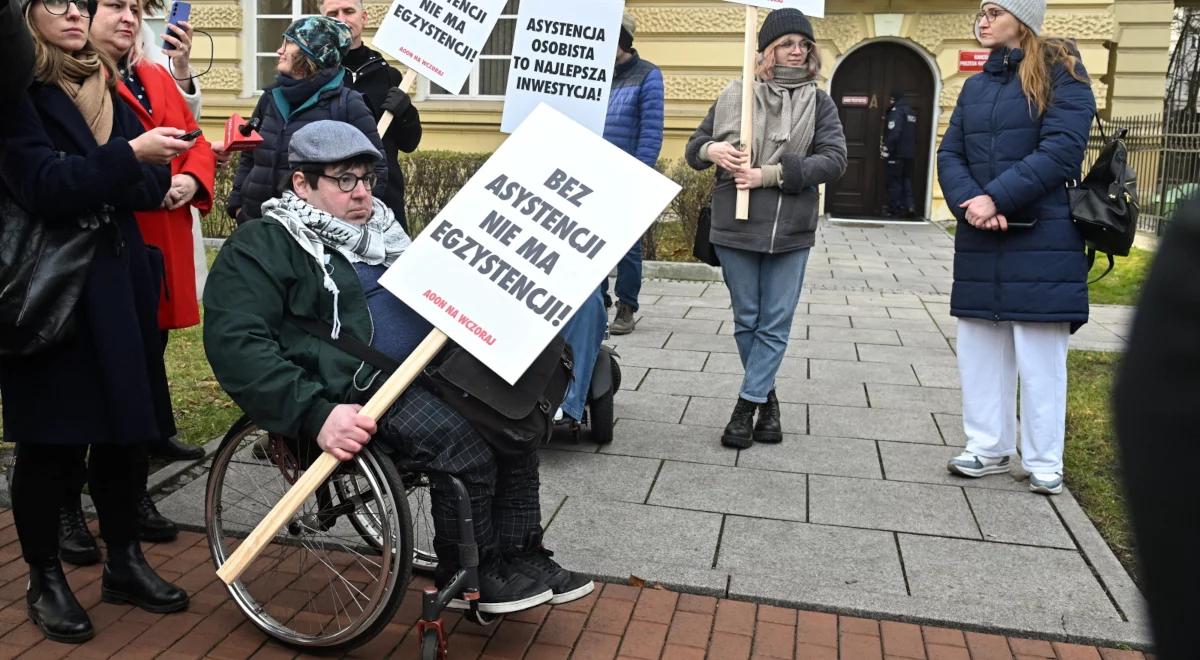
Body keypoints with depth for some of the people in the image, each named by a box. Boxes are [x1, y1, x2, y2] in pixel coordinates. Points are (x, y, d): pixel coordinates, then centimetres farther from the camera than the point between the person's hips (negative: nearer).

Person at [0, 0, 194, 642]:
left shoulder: (106, 88, 14)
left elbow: (153, 181, 7)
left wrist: (88, 184, -11)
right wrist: (129, 157, -26)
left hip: (118, 282, 6)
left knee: (126, 430, 9)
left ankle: (124, 563, 24)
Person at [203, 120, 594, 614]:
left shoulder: (377, 226, 20)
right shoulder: (262, 246, -4)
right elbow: (236, 344, -17)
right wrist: (315, 415, -29)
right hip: (359, 386, -8)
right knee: (464, 442, -25)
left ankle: (520, 555, 3)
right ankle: (469, 577, -3)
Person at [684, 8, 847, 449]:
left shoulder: (819, 103, 4)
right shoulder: (735, 95, 6)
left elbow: (834, 160, -9)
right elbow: (693, 150, 10)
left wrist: (768, 174, -18)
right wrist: (711, 150, -15)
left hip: (790, 231, 0)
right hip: (735, 227, 1)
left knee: (775, 325, 1)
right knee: (746, 321, 10)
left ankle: (747, 406, 10)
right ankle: (766, 399, 27)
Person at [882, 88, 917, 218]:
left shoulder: (896, 111, -12)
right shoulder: (911, 112, 15)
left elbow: (893, 134, -21)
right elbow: (914, 135, 19)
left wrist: (887, 150, -17)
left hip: (896, 154, -8)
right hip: (909, 154, 8)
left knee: (894, 182, -2)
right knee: (906, 180, 12)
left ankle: (894, 209, 1)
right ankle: (909, 206, 1)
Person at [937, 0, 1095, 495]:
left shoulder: (1062, 75, -2)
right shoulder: (975, 86, 15)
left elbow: (1061, 151, -14)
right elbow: (949, 155, 6)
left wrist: (997, 198, -20)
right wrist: (968, 203, -13)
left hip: (1042, 241, -6)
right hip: (979, 242, 6)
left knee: (1040, 355, 0)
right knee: (980, 349, 10)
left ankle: (1043, 462, 13)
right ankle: (989, 448, 23)